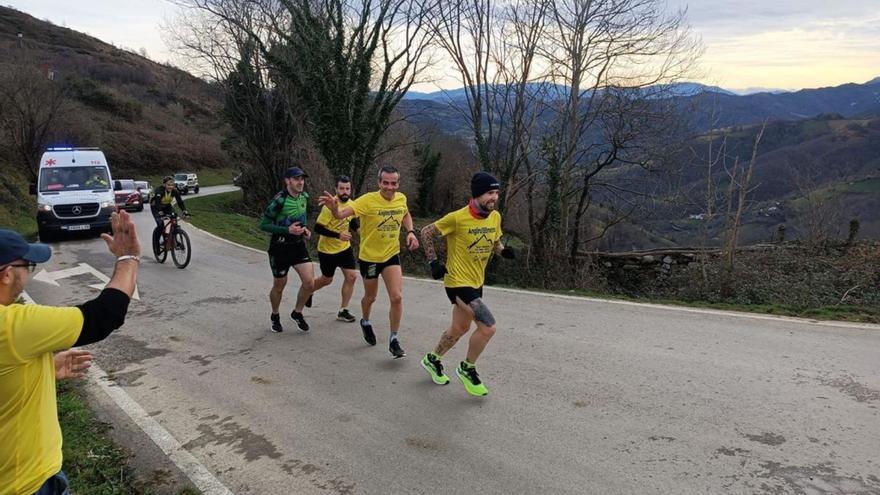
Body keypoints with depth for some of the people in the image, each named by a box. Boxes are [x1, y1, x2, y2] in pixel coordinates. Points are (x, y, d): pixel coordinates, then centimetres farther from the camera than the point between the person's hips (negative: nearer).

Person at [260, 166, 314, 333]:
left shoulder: (304, 197, 1)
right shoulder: (279, 200, -20)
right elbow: (263, 225, -16)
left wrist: (305, 229, 1)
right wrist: (287, 230, -25)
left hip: (298, 245, 5)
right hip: (280, 248, -5)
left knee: (309, 282, -7)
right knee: (279, 285, 10)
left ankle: (297, 312, 18)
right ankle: (275, 316, 36)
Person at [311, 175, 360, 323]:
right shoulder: (329, 206, -24)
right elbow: (318, 228, -24)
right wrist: (338, 235, -30)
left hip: (345, 247, 6)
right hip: (327, 250, -5)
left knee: (351, 276, -4)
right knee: (327, 280, 11)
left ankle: (343, 311, 9)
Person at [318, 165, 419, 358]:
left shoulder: (401, 198, -7)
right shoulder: (368, 200, -23)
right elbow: (342, 214, -35)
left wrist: (411, 232, -1)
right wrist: (334, 208, -58)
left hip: (392, 255, 3)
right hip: (369, 256, -3)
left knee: (397, 297, -9)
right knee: (370, 297, 17)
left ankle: (394, 340, 7)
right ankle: (365, 322, 50)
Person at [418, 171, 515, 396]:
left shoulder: (495, 217, -1)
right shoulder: (458, 217, -20)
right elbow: (426, 232, -9)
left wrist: (503, 250, -6)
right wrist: (433, 262, -13)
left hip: (476, 282, 8)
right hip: (458, 282, -8)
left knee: (460, 328, 20)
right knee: (488, 327, -16)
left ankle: (432, 360, 45)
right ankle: (467, 369, 8)